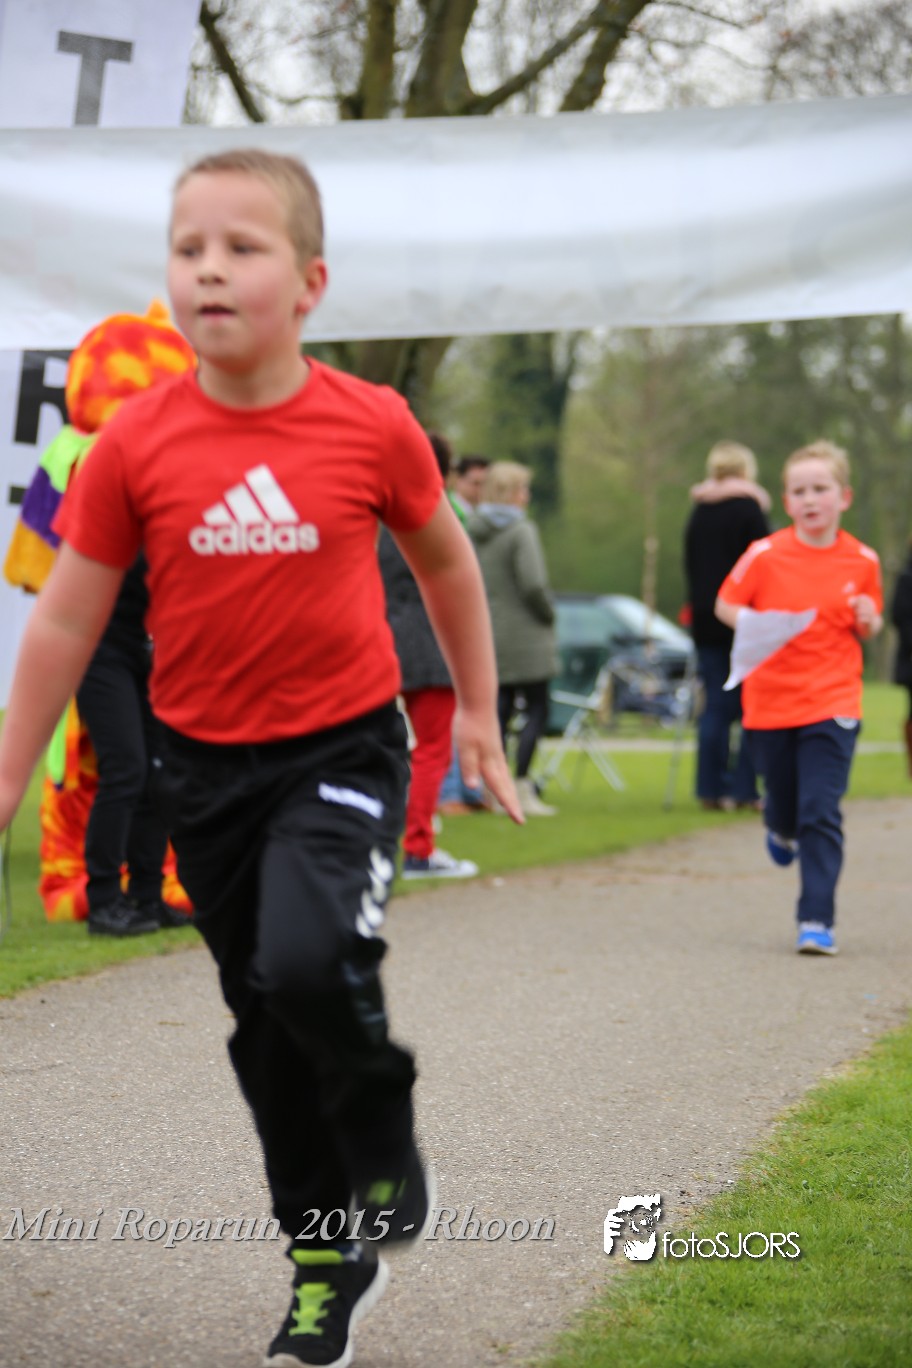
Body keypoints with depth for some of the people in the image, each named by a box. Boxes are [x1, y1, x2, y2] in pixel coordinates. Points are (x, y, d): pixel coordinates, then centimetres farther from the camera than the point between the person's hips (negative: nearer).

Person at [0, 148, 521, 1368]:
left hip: (344, 747, -3)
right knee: (263, 1017, 12)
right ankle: (329, 1259, 30)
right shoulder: (135, 444, -9)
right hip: (207, 763, 3)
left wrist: (478, 708, 16)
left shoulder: (371, 426, -11)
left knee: (311, 960, -26)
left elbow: (443, 558, 8)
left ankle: (391, 1174, 4)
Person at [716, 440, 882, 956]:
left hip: (833, 705, -1)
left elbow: (870, 627, 13)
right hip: (771, 700, 1)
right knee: (785, 801, 15)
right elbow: (725, 604, 5)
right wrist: (752, 624, -15)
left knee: (821, 814, -9)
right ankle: (782, 830, 53)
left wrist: (868, 620, -10)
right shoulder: (765, 555, -5)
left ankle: (817, 920, -4)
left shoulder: (862, 560, 0)